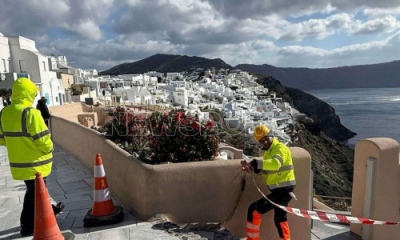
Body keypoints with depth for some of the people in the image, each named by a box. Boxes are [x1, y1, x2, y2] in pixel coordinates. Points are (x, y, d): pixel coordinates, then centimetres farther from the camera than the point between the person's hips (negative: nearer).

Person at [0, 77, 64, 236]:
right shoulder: (30, 113, -23)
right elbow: (42, 140, -24)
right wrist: (49, 148, -4)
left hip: (18, 162, 8)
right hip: (34, 163, -8)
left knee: (34, 190, 23)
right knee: (34, 193, 9)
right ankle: (27, 225, 21)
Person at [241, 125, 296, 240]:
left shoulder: (280, 148, -16)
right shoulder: (269, 151, 14)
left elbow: (275, 164, -36)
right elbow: (267, 170, 16)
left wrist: (254, 163, -43)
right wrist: (254, 168, -2)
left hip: (283, 190, -10)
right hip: (280, 190, 10)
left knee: (254, 209, -10)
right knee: (279, 217, 24)